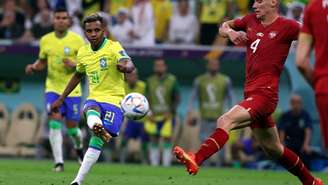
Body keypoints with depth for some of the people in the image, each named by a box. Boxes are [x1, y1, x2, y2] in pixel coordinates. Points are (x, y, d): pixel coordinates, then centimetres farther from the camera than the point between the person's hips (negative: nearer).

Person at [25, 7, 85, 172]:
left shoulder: (77, 40, -5)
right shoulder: (45, 40, 3)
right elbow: (42, 62, 16)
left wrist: (74, 65, -21)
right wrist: (33, 67, -5)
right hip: (52, 88, 1)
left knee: (71, 127, 5)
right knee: (55, 123, -14)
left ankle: (79, 147, 39)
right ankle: (59, 162, -13)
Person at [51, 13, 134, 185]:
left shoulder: (113, 47, -9)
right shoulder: (83, 52, 9)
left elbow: (130, 65, -28)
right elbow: (78, 75, 27)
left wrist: (125, 66, -53)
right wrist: (61, 99, 30)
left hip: (113, 100, -4)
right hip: (94, 99, 4)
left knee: (96, 142, -14)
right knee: (92, 114, -35)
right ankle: (99, 129, -68)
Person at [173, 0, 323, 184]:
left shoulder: (287, 26, -7)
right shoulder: (252, 20, 12)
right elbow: (224, 27, 24)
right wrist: (230, 32, 2)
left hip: (264, 93, -8)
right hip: (251, 92, 8)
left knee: (225, 121, -28)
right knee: (274, 150, 17)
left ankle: (195, 160, -41)